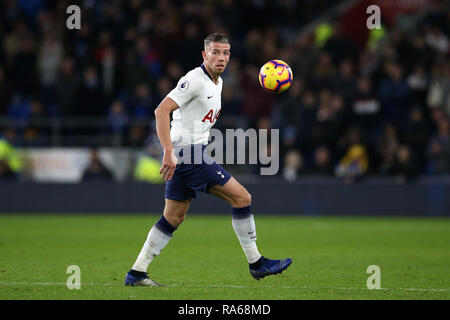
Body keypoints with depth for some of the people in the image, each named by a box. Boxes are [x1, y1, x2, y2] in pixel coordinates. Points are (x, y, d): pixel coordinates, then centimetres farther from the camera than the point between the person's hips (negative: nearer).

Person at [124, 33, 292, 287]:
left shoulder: (217, 82, 15)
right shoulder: (195, 80, -14)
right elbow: (161, 111, -22)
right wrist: (169, 152, -28)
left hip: (189, 154, 10)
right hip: (189, 153, -10)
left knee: (174, 218, 11)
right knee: (242, 197, -7)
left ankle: (137, 273, 13)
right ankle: (256, 263, 1)